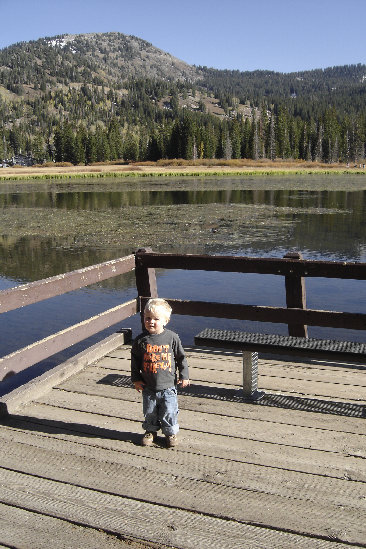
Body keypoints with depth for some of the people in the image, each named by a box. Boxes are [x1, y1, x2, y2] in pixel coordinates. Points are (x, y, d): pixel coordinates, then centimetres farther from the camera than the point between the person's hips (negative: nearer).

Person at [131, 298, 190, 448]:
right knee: (150, 413, 15)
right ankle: (151, 431, 39)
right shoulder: (140, 340, -6)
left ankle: (171, 433, 30)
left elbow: (181, 357, 1)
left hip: (168, 386, -1)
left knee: (169, 413, 7)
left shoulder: (172, 337, -9)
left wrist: (184, 376, 3)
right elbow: (135, 361, 5)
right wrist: (136, 379, 5)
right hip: (148, 387, 2)